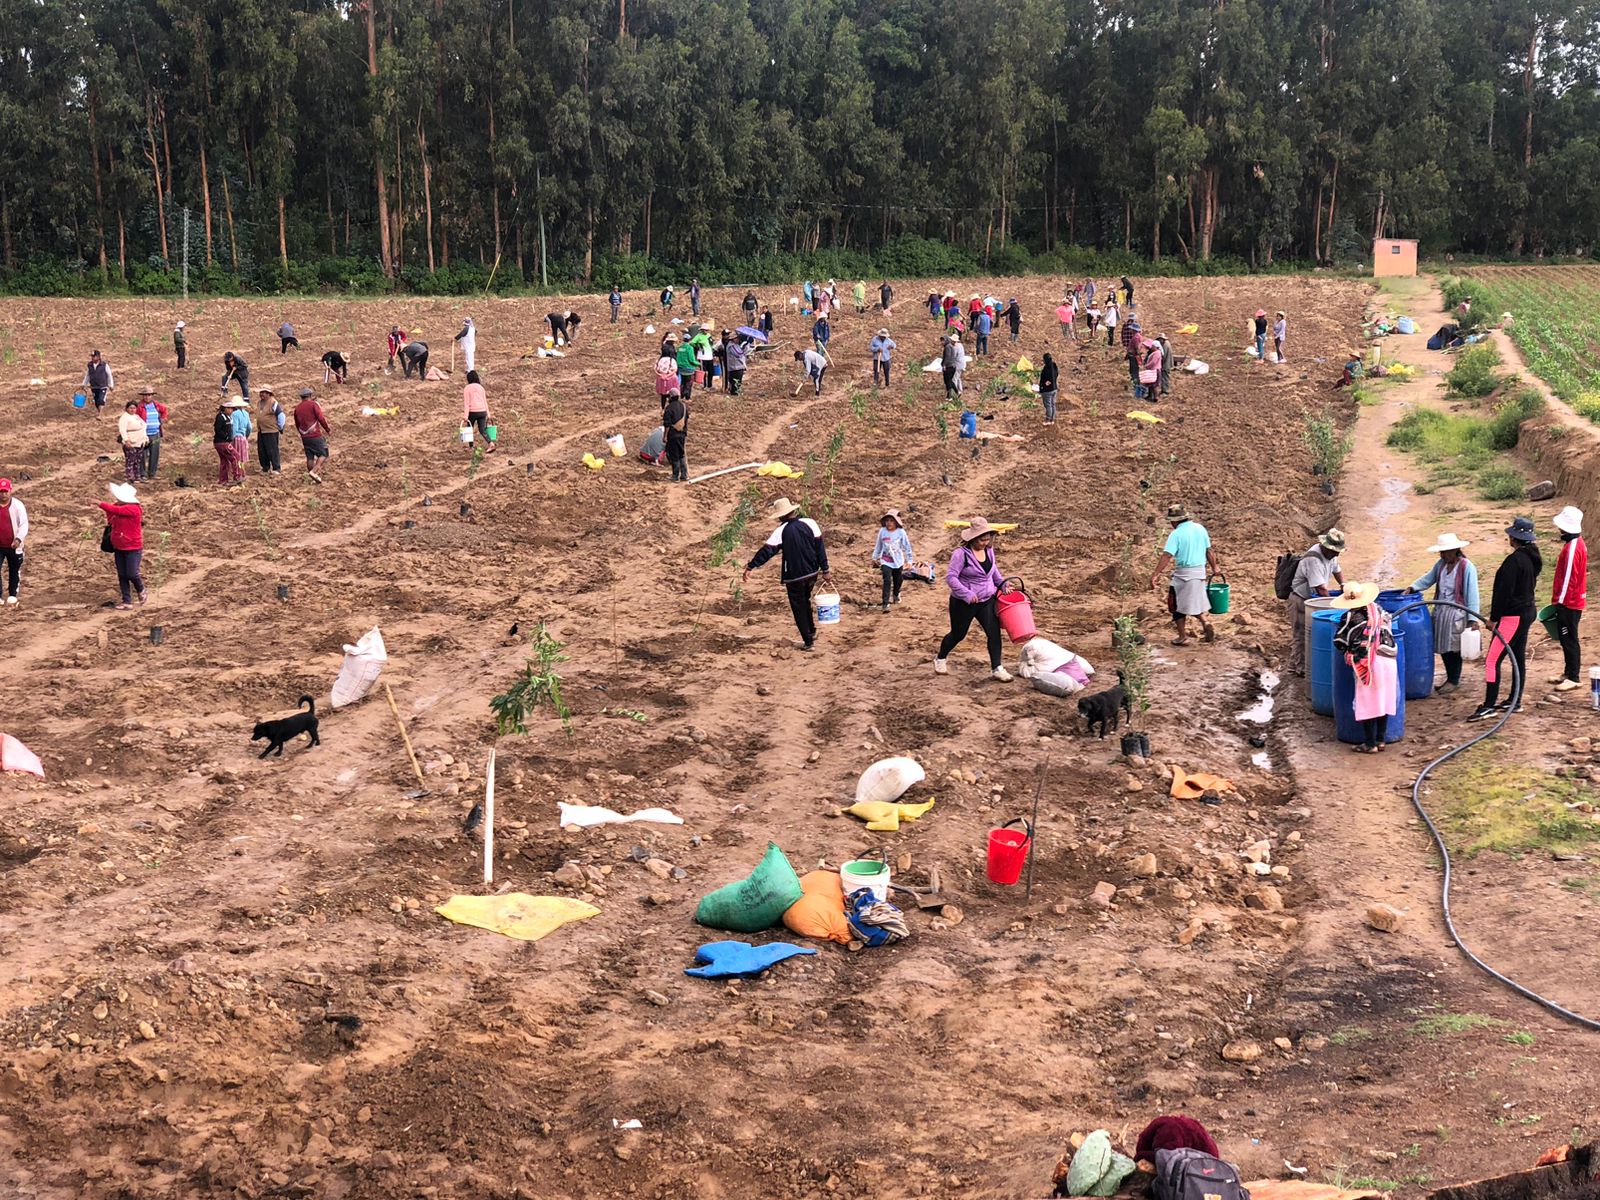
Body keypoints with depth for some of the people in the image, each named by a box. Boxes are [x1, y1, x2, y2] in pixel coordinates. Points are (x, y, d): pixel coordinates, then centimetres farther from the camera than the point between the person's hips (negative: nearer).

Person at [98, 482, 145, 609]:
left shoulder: (133, 508, -18)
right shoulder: (119, 507, 7)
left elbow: (115, 510, -27)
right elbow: (111, 522, 16)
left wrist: (101, 504, -20)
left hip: (133, 548, -8)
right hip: (119, 548, 8)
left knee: (131, 574, -8)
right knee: (122, 576, 5)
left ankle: (140, 590, 24)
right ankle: (127, 601, 10)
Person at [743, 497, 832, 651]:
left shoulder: (782, 530, -14)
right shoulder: (809, 523, -5)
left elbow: (767, 551, -16)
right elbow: (820, 547, -4)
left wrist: (750, 567, -13)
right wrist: (825, 571, 1)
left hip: (794, 576, -4)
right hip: (812, 573, 4)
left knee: (799, 608, 9)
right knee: (806, 602, 28)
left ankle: (808, 641, 12)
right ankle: (812, 631, 36)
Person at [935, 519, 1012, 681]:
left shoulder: (989, 550, 1)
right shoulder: (961, 553, -19)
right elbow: (950, 577, -22)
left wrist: (1001, 583, 9)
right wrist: (967, 594, -28)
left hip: (987, 600, 5)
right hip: (963, 603, -5)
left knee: (994, 632, -9)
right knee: (958, 634, 10)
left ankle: (996, 668, -4)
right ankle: (940, 660, 35)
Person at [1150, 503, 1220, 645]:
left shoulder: (1176, 534, -16)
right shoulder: (1200, 528, 3)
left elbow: (1167, 556, -23)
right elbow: (1209, 551, 10)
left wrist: (1155, 575, -26)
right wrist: (1214, 567, 24)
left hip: (1184, 573, -6)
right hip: (1200, 572, 6)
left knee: (1178, 605, 8)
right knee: (1194, 602, 24)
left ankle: (1183, 637, 12)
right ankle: (1205, 623, 5)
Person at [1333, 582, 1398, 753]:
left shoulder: (1350, 617, -4)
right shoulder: (1378, 609, 9)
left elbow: (1339, 642, 2)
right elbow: (1389, 620, 29)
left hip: (1367, 663, -5)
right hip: (1389, 660, 5)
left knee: (1367, 702, 3)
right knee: (1383, 700, 13)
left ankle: (1370, 744, 5)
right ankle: (1381, 740, 18)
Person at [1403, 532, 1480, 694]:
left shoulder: (1467, 567, -17)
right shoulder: (1441, 563, 3)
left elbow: (1472, 594, -16)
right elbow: (1428, 578, 15)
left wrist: (1473, 619, -17)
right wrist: (1412, 588, -2)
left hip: (1456, 613, -7)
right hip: (1440, 611, 7)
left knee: (1454, 648, 4)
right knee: (1443, 647, 13)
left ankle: (1454, 681, 17)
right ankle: (1450, 678, 27)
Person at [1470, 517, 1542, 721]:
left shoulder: (1514, 561, -20)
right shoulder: (1532, 559, 8)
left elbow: (1504, 592, -20)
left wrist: (1493, 618, -14)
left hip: (1512, 616, -10)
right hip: (1527, 612, 10)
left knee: (1492, 660, -9)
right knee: (1518, 658, 16)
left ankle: (1489, 705, -10)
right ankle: (1515, 701, 23)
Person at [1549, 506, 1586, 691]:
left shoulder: (1572, 548, -21)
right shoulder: (1576, 543, 11)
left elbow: (1569, 578, -22)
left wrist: (1561, 600, -17)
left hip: (1568, 603, -10)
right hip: (1572, 602, 10)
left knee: (1569, 639, -4)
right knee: (1567, 639, 17)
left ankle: (1572, 678, 0)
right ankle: (1568, 673, 25)